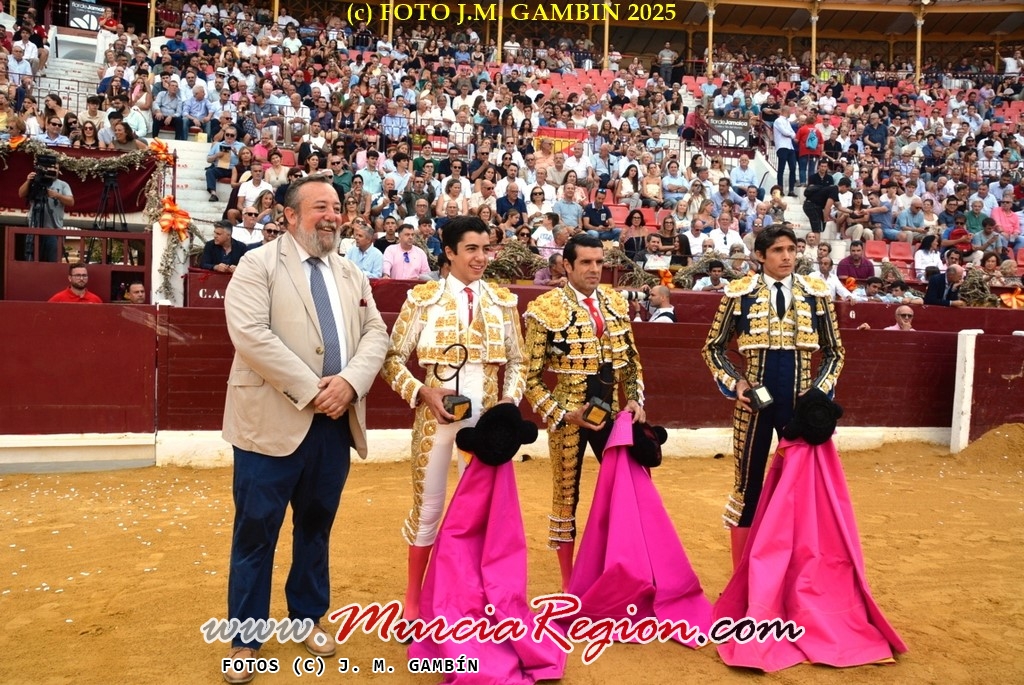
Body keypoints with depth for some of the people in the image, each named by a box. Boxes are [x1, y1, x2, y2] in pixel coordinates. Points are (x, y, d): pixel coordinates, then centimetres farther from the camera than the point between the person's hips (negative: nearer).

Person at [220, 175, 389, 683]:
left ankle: (307, 617, 34)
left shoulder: (351, 274, 14)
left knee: (316, 525, 17)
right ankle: (245, 638, 21)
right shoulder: (259, 265, -4)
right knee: (256, 530, 5)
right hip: (273, 421, -5)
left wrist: (349, 381, -13)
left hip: (336, 422, 5)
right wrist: (311, 390, -19)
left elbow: (375, 333, 7)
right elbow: (250, 333, -17)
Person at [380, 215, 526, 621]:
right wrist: (422, 392, -16)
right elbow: (393, 358, -2)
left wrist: (511, 398, -5)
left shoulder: (503, 301, 6)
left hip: (486, 418, 3)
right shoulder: (423, 297, -2)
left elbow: (517, 362, 11)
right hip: (436, 415, -2)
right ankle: (413, 596, 24)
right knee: (428, 505, 7)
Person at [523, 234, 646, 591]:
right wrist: (562, 414, -17)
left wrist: (635, 399, 0)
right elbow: (531, 377, -10)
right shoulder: (546, 308, -11)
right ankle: (568, 584, 24)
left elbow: (631, 358, 13)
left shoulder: (615, 302, 5)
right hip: (568, 417, -5)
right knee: (567, 495, 8)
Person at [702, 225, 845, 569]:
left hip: (800, 403, 2)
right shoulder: (739, 292, -3)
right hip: (755, 402, -1)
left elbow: (834, 352, 9)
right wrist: (734, 384, -8)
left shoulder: (816, 292, 2)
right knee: (748, 484, 7)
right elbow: (713, 347, 5)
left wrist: (820, 392, -5)